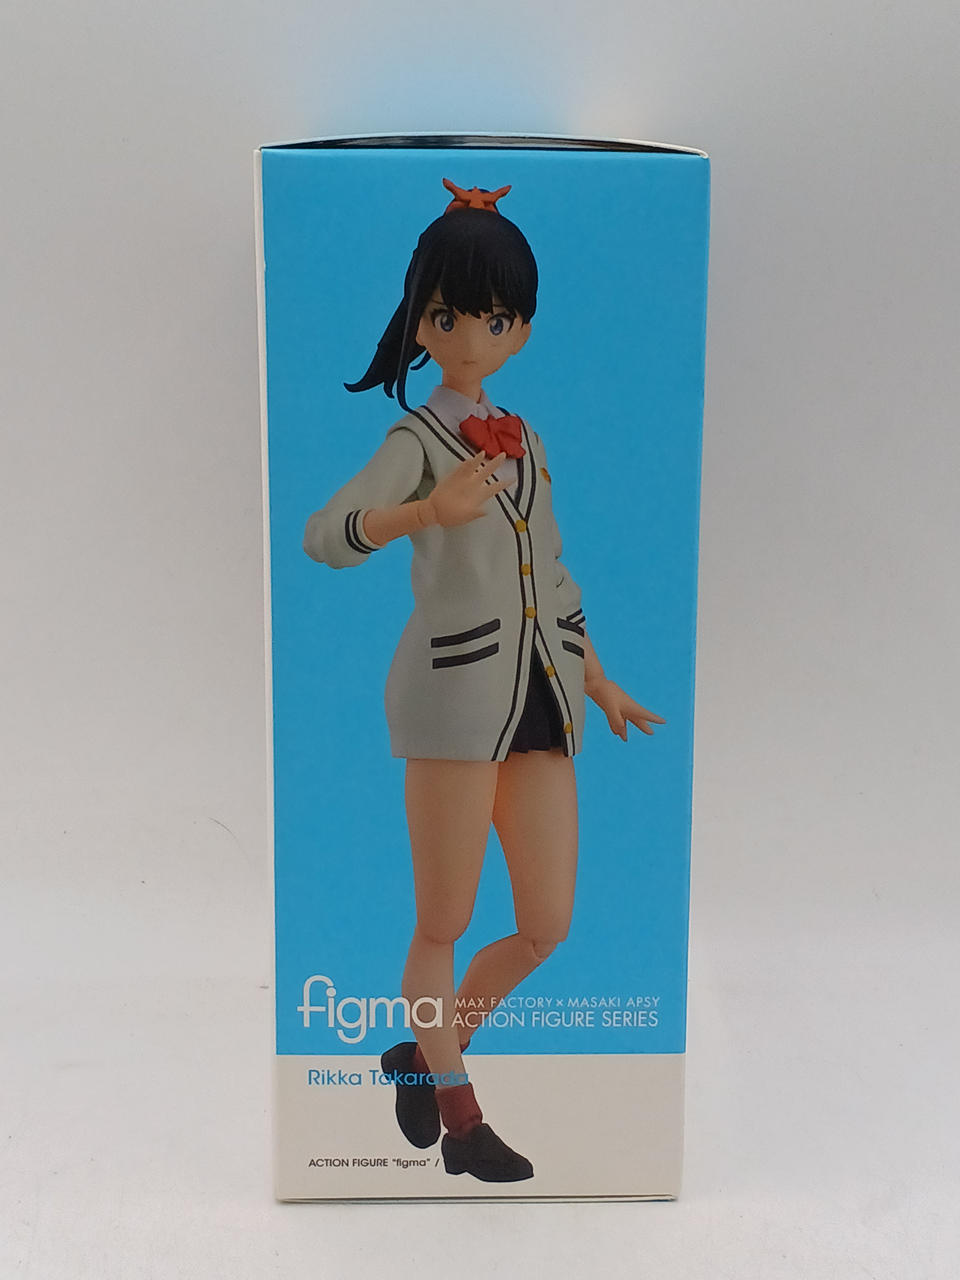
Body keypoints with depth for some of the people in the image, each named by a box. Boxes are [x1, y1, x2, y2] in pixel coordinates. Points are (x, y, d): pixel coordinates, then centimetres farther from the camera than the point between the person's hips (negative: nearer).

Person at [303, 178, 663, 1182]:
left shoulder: (523, 438, 17)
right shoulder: (416, 439, -3)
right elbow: (322, 536, -17)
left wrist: (601, 686, 24)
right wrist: (431, 510, -32)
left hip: (540, 694, 7)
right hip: (457, 687, -6)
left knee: (548, 925, 9)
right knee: (445, 925, 5)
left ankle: (422, 1054, 31)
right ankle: (459, 1118, 27)